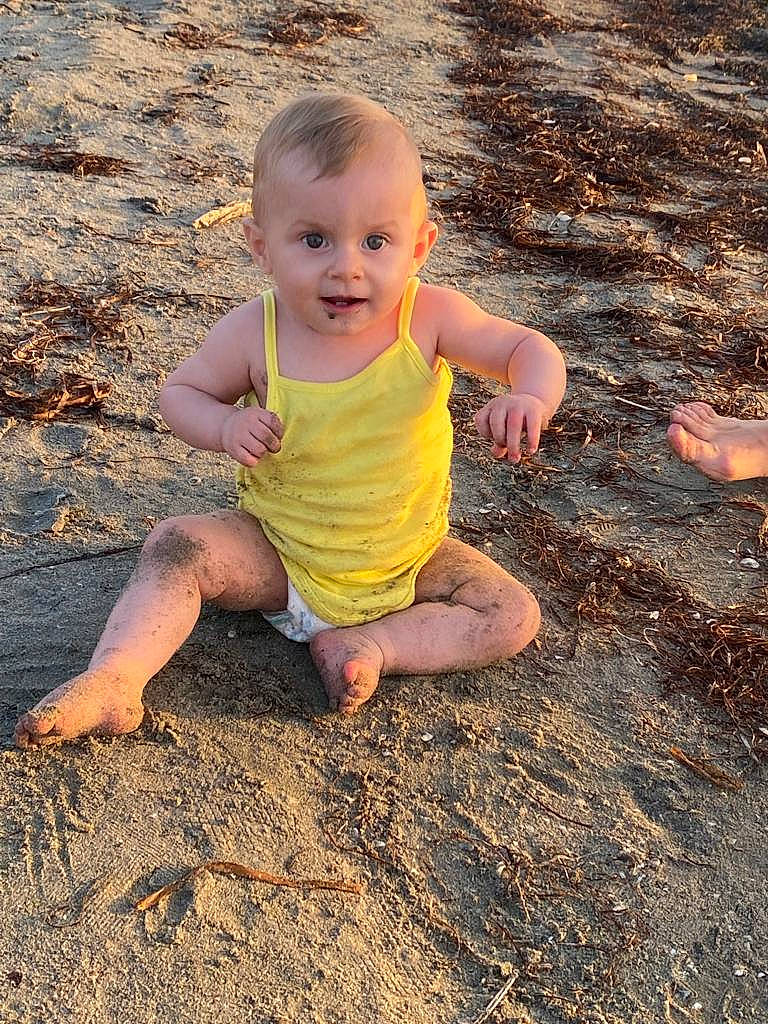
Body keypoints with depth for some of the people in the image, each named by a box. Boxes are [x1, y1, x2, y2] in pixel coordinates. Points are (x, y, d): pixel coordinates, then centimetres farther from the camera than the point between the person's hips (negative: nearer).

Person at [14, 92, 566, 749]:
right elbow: (180, 393, -3)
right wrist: (224, 426, -26)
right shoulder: (255, 334, -19)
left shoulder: (429, 319, -21)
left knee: (513, 617, -14)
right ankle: (113, 679, -25)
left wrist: (530, 398, -35)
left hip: (408, 561, 0)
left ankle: (373, 644, -18)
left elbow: (530, 349, -11)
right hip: (279, 553, 0)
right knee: (179, 546, -20)